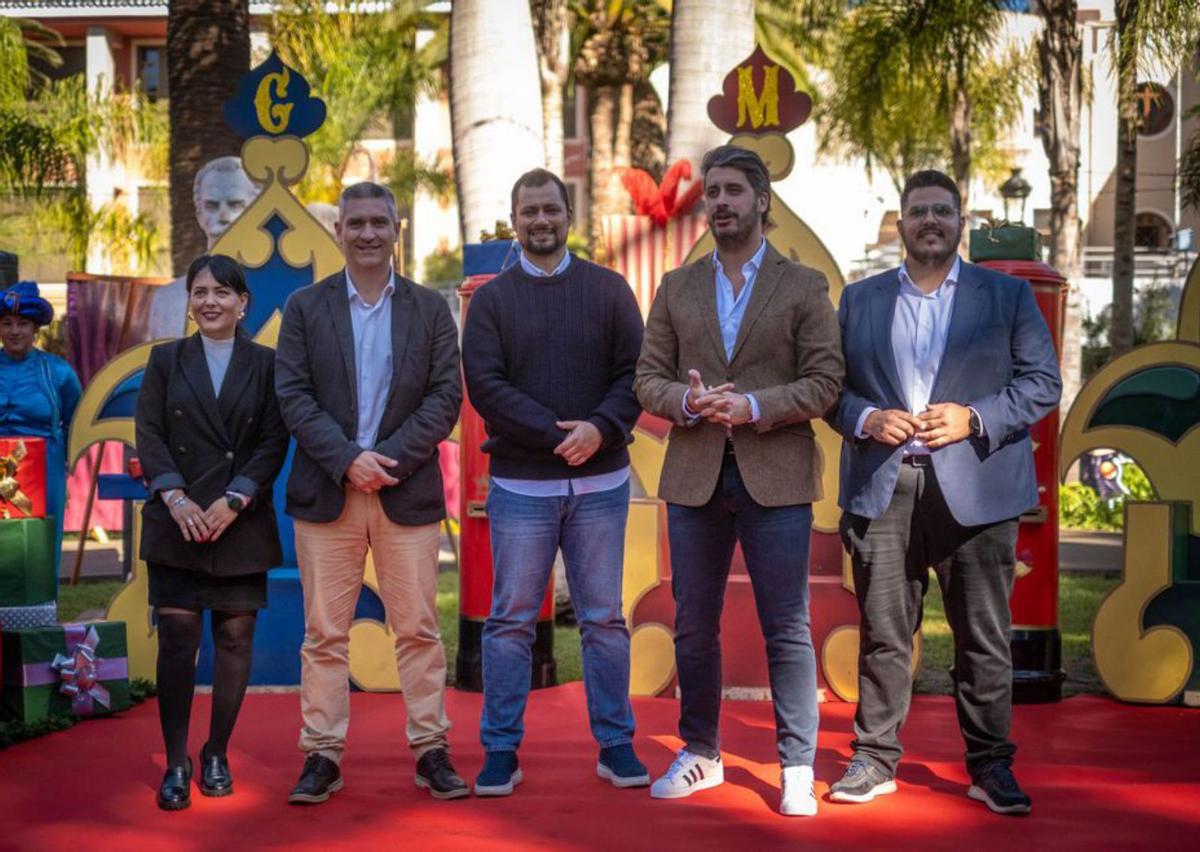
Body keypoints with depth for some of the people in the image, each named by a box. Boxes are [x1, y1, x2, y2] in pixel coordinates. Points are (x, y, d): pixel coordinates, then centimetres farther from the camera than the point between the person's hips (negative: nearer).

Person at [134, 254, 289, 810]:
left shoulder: (266, 364, 6)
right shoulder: (166, 360, 10)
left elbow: (274, 441, -1)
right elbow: (148, 433, 3)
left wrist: (234, 501, -12)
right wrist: (174, 497, -11)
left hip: (242, 523, 0)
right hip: (177, 523, 0)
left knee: (235, 639, 3)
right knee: (177, 637, -5)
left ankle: (216, 755, 16)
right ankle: (175, 763, 2)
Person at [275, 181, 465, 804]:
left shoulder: (430, 309, 8)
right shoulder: (304, 307, 7)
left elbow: (446, 396, 1)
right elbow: (293, 397, -1)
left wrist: (392, 459, -12)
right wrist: (347, 459, -13)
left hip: (407, 491, 0)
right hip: (326, 492, 0)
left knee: (418, 628, 4)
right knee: (324, 633, 3)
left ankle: (431, 751, 11)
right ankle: (322, 755, 10)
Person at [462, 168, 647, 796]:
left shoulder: (609, 290, 8)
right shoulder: (492, 299, 5)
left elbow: (635, 372, 1)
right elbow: (484, 384, -6)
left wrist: (602, 427, -16)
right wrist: (556, 433, -15)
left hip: (600, 483, 1)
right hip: (521, 484, -1)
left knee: (604, 619, 7)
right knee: (511, 619, 3)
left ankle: (615, 744, 16)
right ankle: (501, 750, 10)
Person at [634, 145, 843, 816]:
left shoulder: (804, 286, 3)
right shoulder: (676, 288, 12)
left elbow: (825, 382, -5)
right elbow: (649, 377, 8)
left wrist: (753, 405, -17)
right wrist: (687, 401, -13)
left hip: (775, 476, -3)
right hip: (695, 476, 3)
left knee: (787, 629, -1)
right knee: (694, 627, 10)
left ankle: (797, 769, 7)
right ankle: (701, 754, 24)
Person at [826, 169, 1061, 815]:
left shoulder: (1008, 296, 9)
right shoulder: (859, 299, 14)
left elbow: (1043, 381, 3)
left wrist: (974, 419, -11)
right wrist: (865, 419, -9)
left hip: (975, 490, -1)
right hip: (882, 489, 1)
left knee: (983, 637, 3)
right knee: (882, 633, 4)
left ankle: (990, 765, 13)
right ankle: (875, 760, 14)